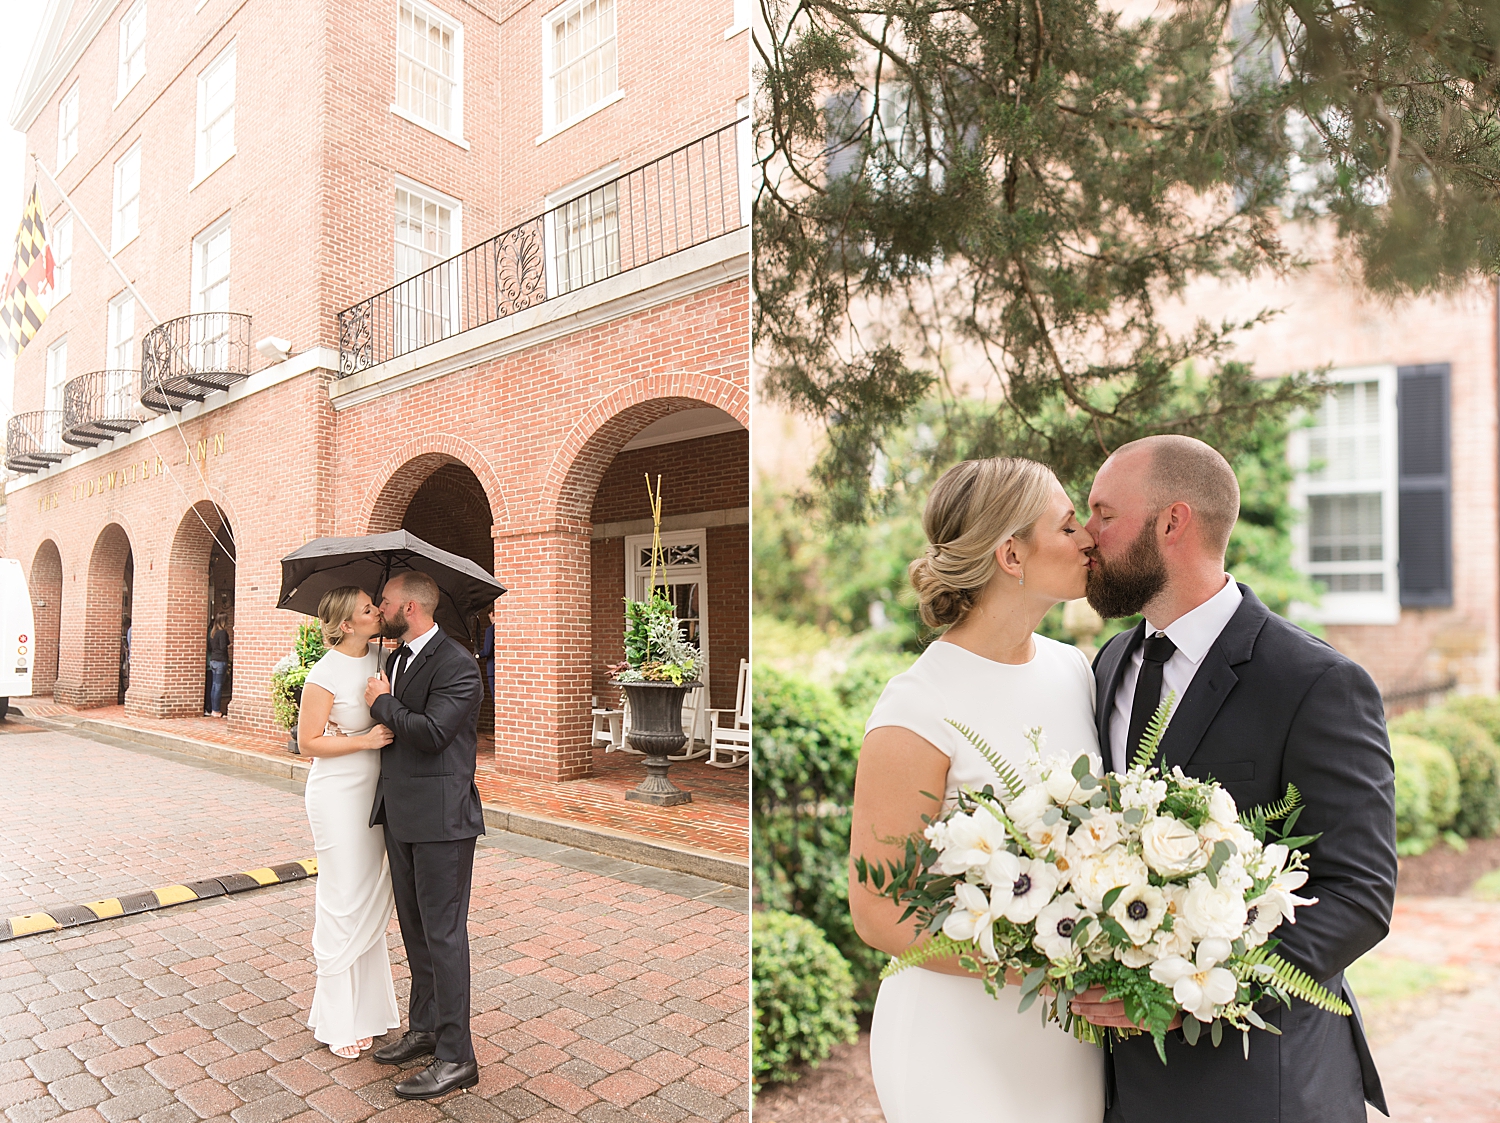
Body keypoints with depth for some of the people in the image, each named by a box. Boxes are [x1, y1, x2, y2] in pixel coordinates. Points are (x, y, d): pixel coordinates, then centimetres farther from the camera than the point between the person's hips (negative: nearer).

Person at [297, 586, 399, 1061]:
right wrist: (364, 741, -19)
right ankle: (338, 1021, 20)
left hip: (374, 791, 6)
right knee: (345, 902, 3)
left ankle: (367, 1003, 31)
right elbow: (307, 741, -12)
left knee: (373, 897, 14)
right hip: (338, 795, -6)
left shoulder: (382, 658, 2)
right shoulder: (325, 673, -16)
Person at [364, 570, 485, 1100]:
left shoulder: (457, 664, -16)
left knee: (443, 932, -2)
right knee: (415, 928, 20)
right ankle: (424, 1028, 36)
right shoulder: (396, 658, 13)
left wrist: (383, 703, -13)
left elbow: (431, 732, -26)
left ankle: (456, 1057, 10)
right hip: (401, 817, 9)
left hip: (441, 818, -9)